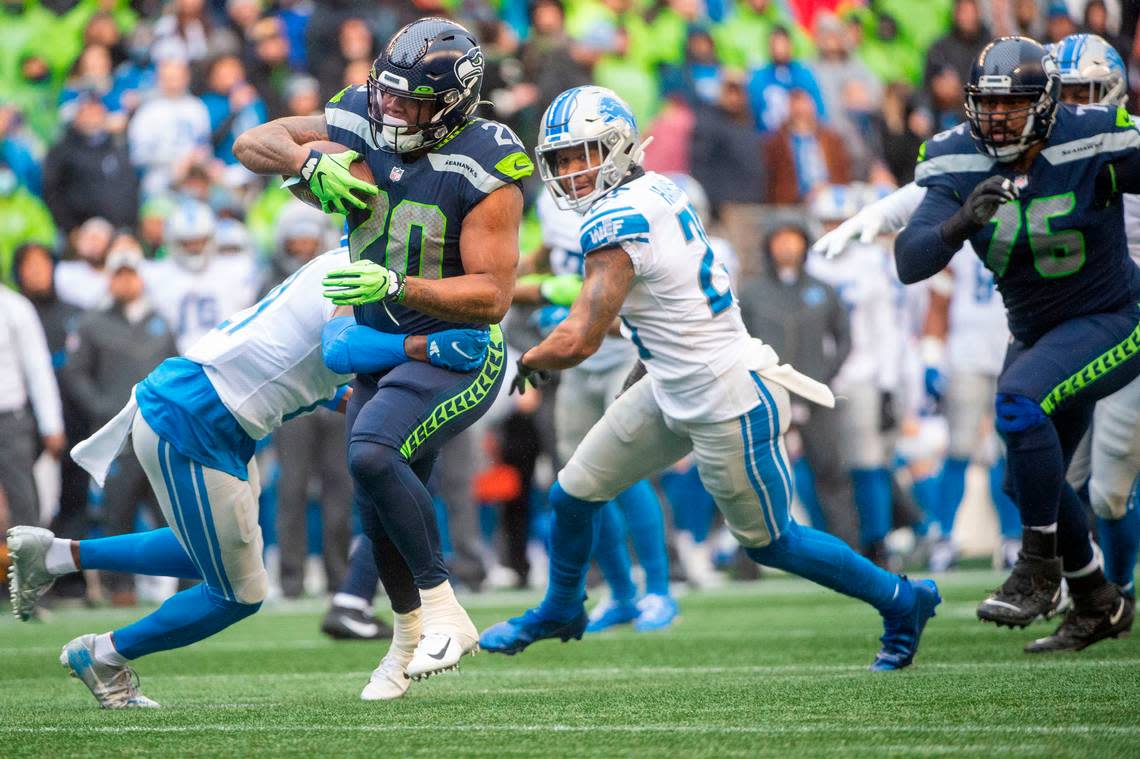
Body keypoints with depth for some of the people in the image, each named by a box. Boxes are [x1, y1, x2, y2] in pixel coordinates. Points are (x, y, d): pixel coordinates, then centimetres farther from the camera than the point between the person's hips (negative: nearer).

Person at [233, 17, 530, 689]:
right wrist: (311, 163, -18)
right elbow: (252, 143, 3)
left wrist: (393, 286, -35)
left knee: (372, 454, -29)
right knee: (381, 503, 13)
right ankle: (411, 633, 37)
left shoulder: (485, 172, -23)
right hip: (382, 350, 7)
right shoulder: (362, 123, -6)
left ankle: (444, 613, -18)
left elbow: (491, 296, -25)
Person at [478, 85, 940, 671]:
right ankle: (560, 611, 37)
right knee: (573, 494, 13)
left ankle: (902, 601, 26)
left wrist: (526, 363, -6)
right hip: (673, 391, 9)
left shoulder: (617, 223, -26)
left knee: (769, 542, 10)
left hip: (725, 407, -9)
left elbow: (578, 342, -24)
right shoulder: (657, 190, 0)